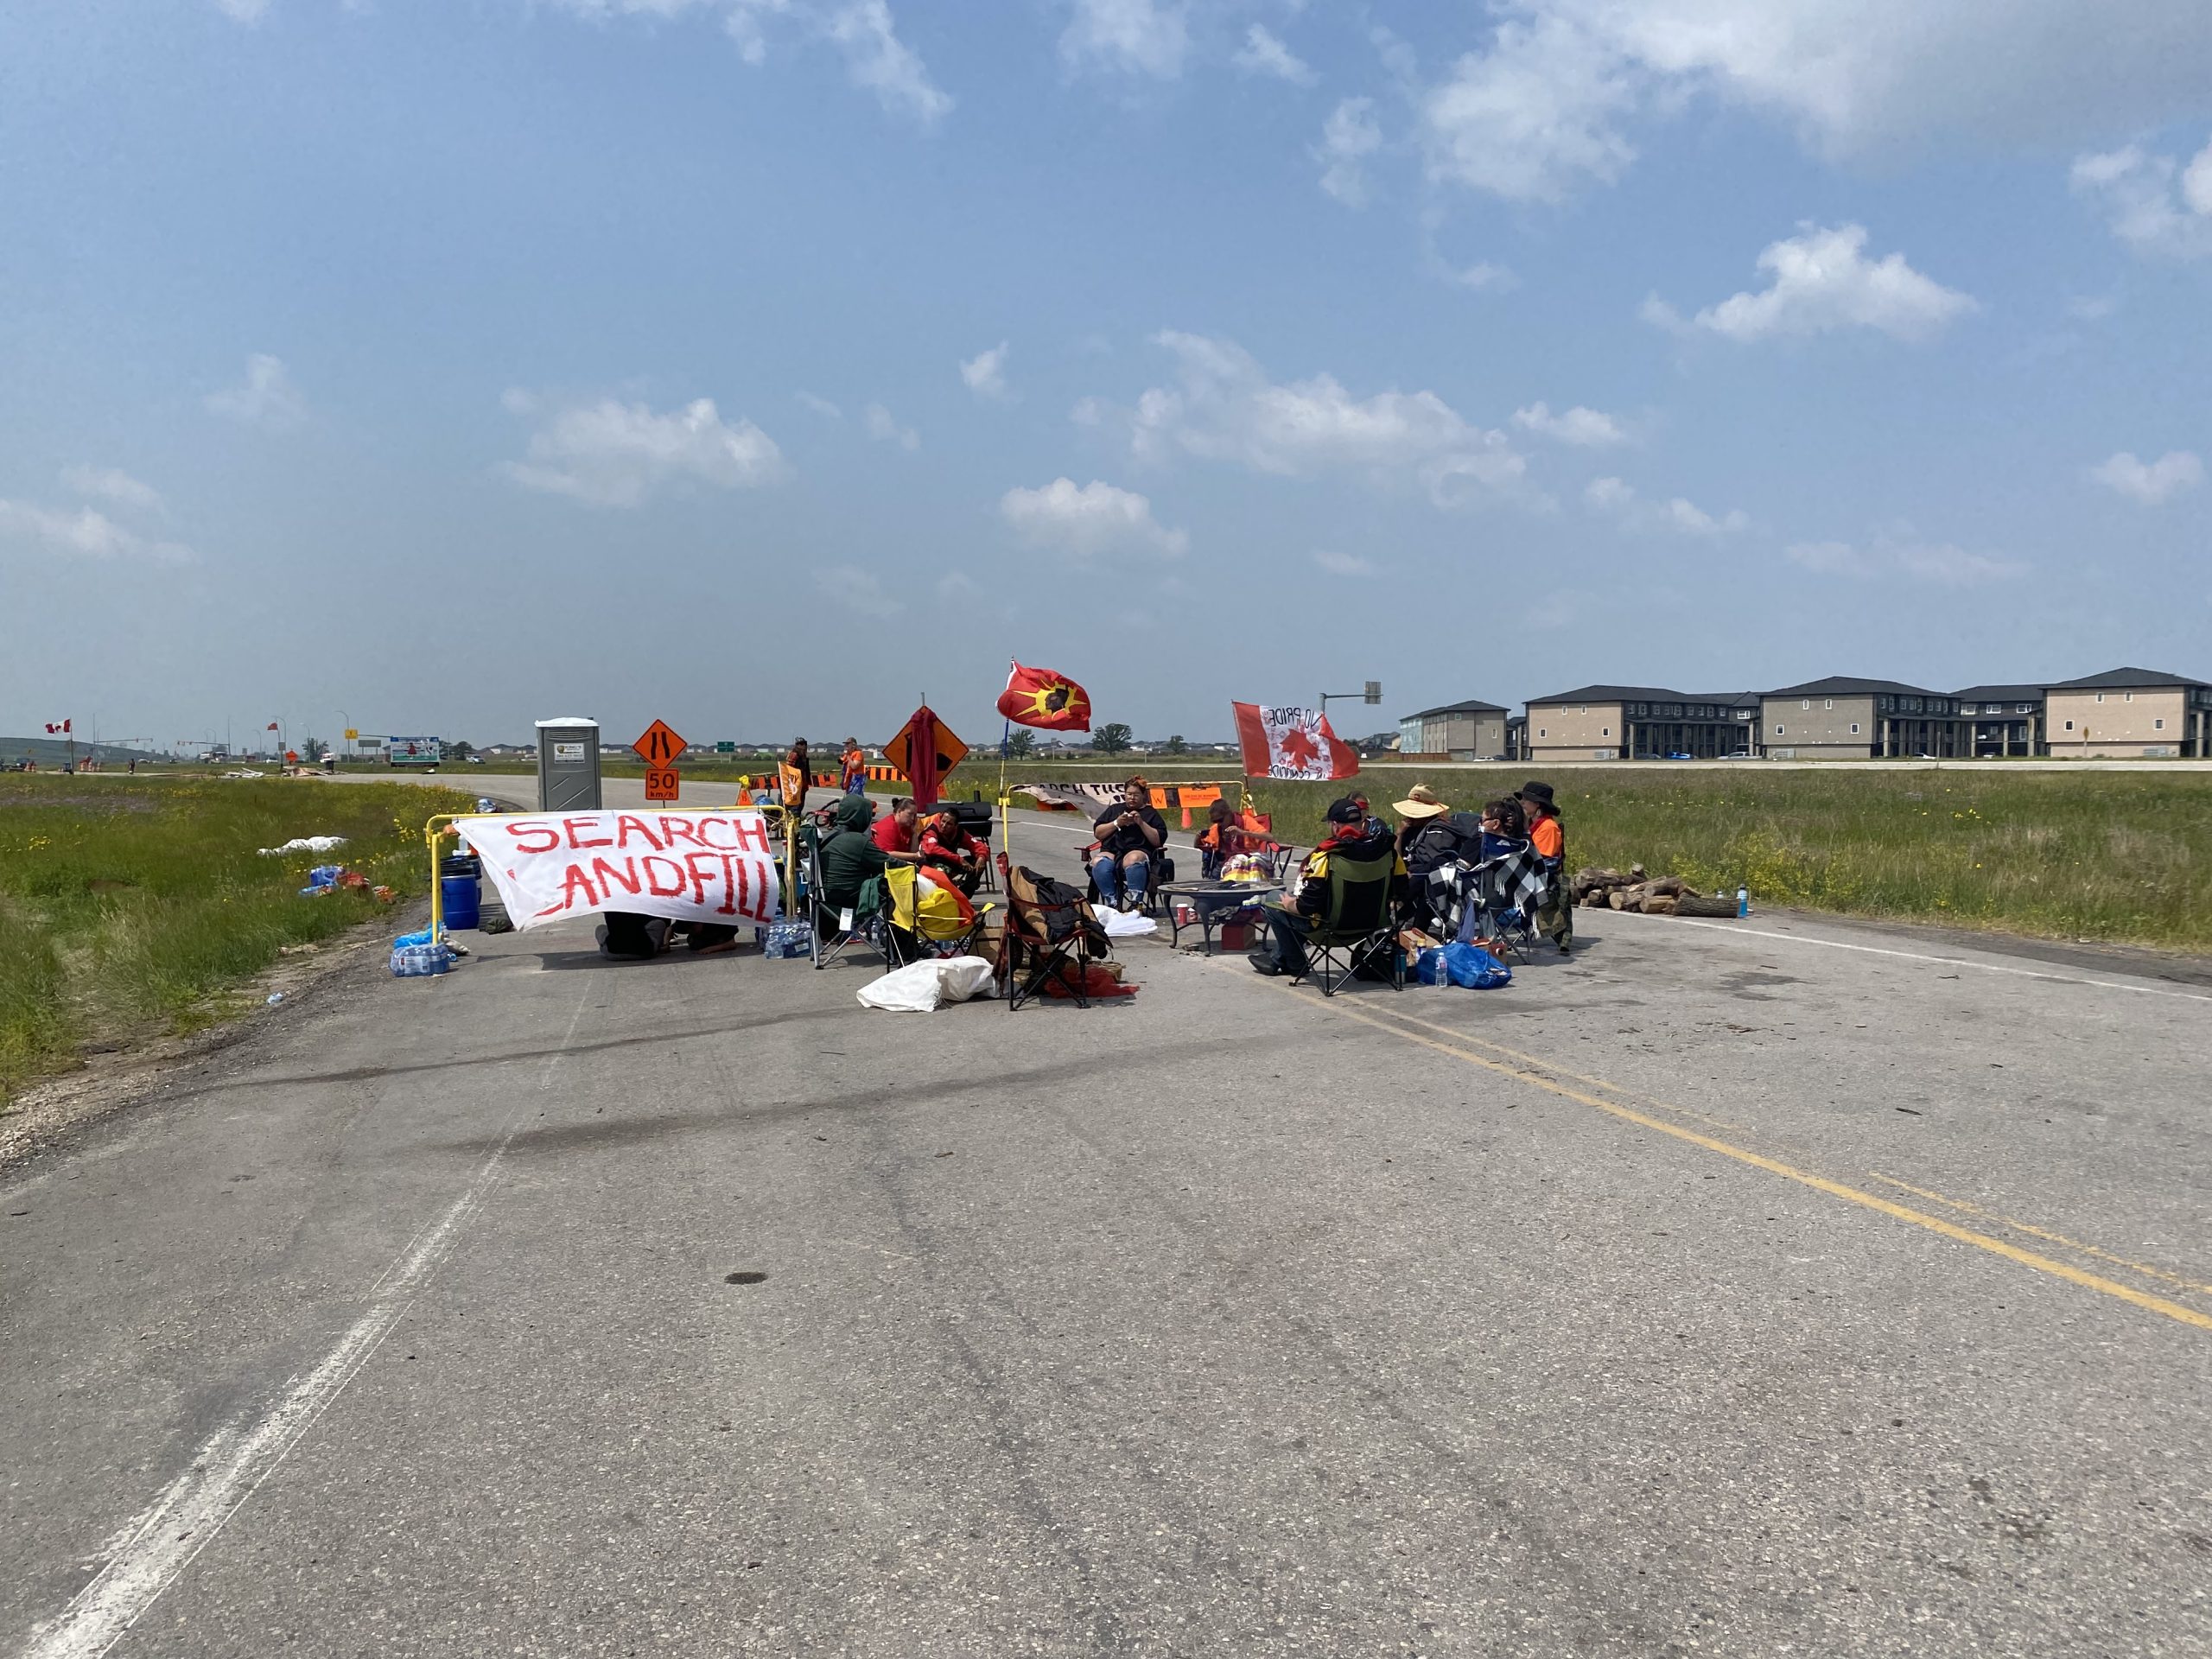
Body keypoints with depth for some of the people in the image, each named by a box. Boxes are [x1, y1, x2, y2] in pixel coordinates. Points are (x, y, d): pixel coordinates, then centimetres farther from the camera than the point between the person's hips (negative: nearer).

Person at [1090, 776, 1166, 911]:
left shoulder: (1150, 813, 19)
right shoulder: (1114, 810, 27)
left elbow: (1159, 841, 5)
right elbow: (1097, 833, 16)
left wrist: (1141, 823, -4)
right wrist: (1116, 823, 2)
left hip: (1138, 850, -2)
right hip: (1111, 851, 3)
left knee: (1133, 860, -40)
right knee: (1098, 863, -33)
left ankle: (1136, 903, -34)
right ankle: (1112, 903, -29)